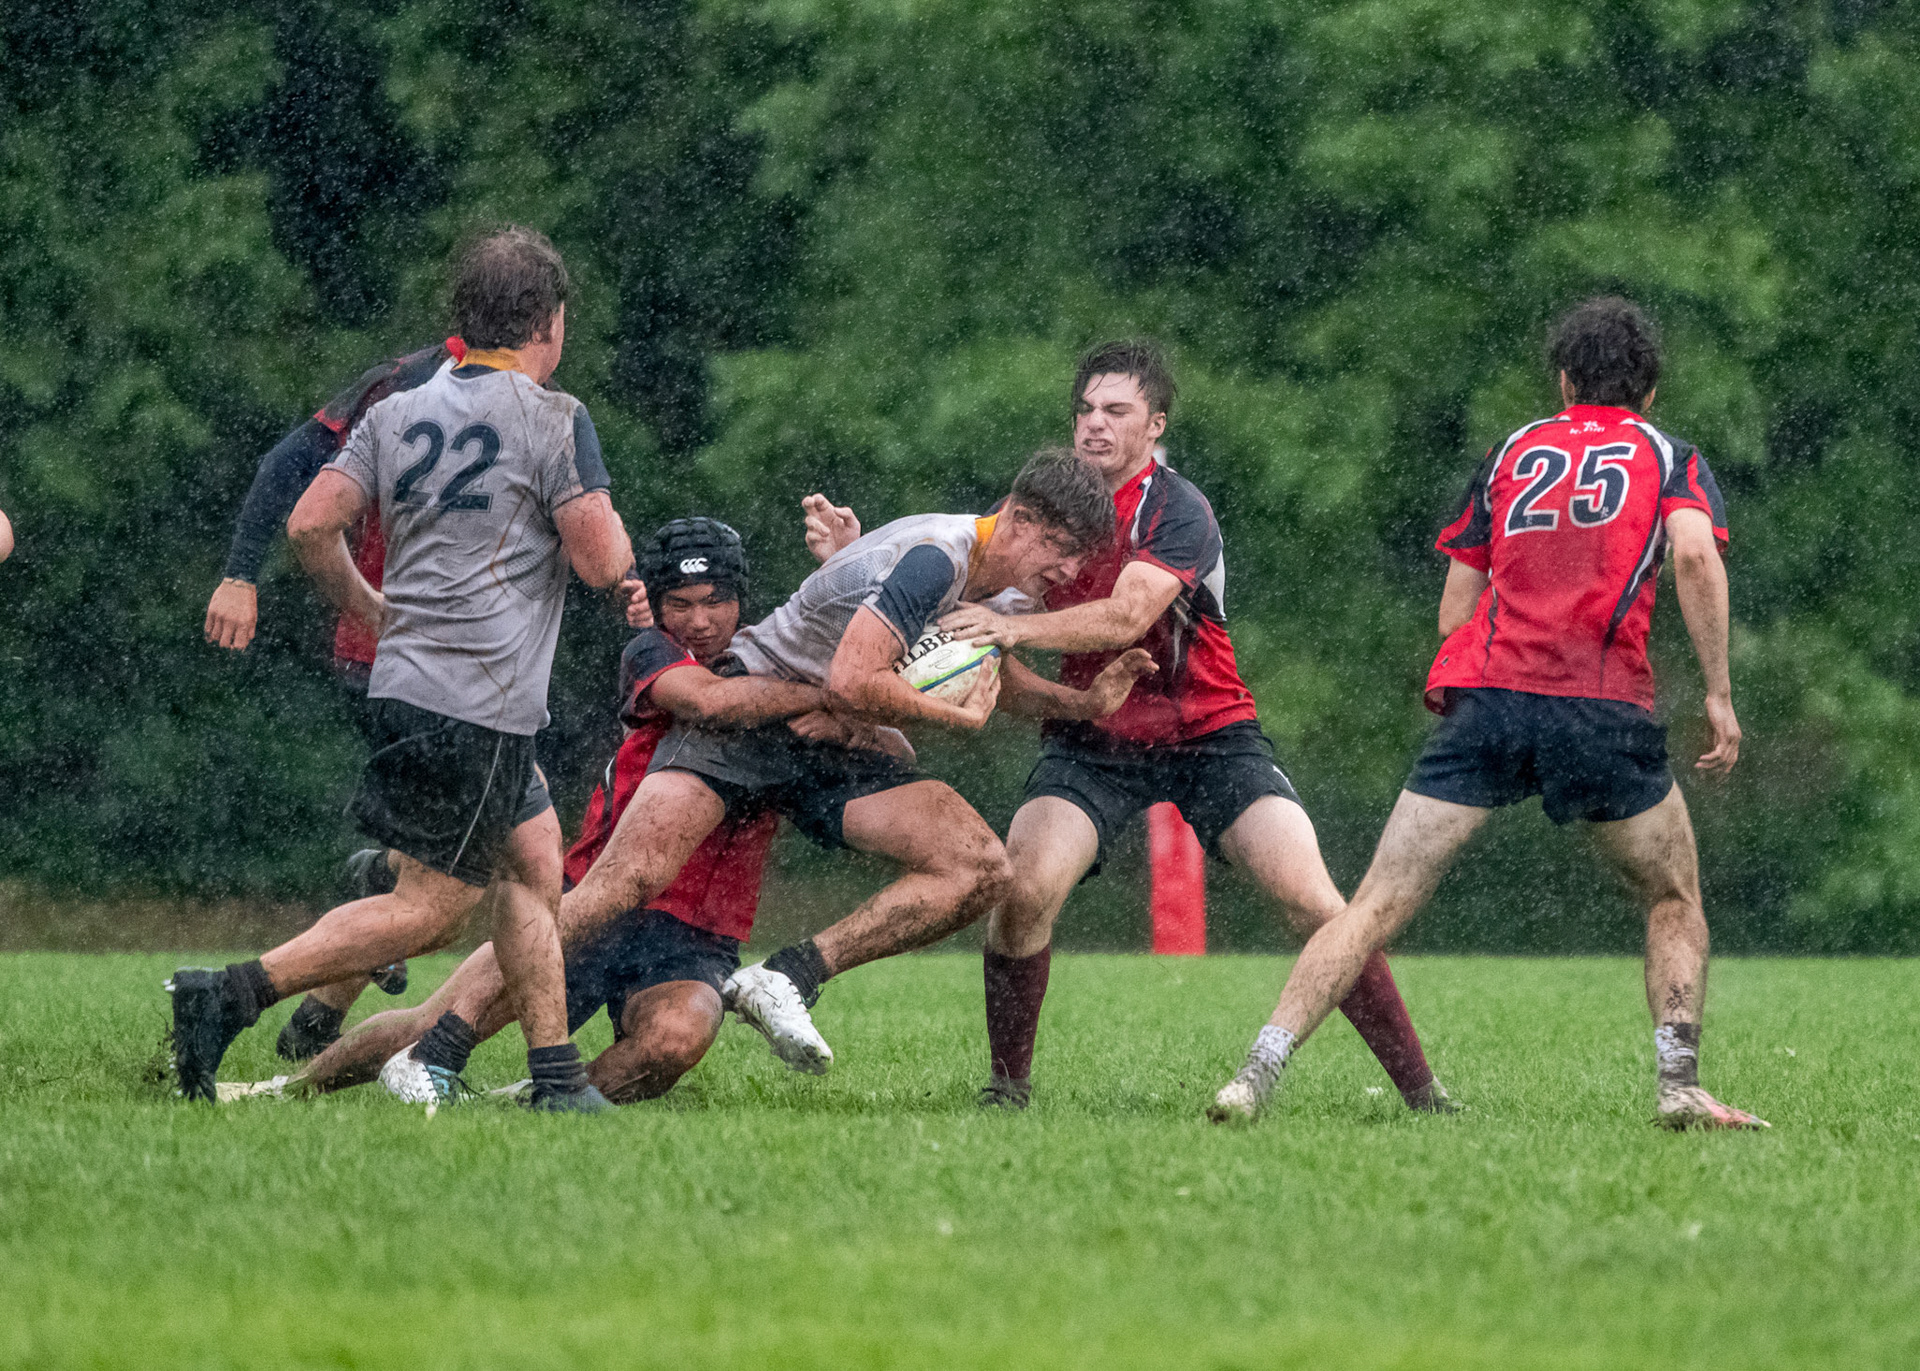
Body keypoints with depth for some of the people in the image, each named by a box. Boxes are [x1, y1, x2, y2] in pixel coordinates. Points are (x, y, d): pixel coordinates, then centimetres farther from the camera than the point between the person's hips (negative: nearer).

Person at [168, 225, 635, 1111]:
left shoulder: (398, 414, 10)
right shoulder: (555, 421, -8)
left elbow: (311, 522, 4)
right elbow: (603, 562, -12)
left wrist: (365, 606, 19)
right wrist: (607, 527, 11)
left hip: (407, 681, 8)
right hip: (480, 703, -8)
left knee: (534, 862, 17)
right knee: (432, 907, -4)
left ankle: (557, 1076, 15)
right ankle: (231, 995, -13)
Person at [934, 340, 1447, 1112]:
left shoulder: (1177, 512, -16)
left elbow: (1126, 616, -30)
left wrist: (1016, 629, -42)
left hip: (1208, 733, -4)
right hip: (1091, 737, 4)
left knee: (1311, 901, -15)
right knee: (1024, 889, -21)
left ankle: (1420, 1091, -6)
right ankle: (1007, 1085, -4)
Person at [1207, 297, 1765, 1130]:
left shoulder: (1513, 453, 23)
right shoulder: (1670, 459, 16)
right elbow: (1694, 553, -6)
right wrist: (1719, 693, -2)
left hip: (1483, 699, 2)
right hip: (1604, 706, -1)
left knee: (1377, 906, -1)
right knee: (1675, 902, 20)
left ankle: (1257, 1075, -12)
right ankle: (1679, 1084, 5)